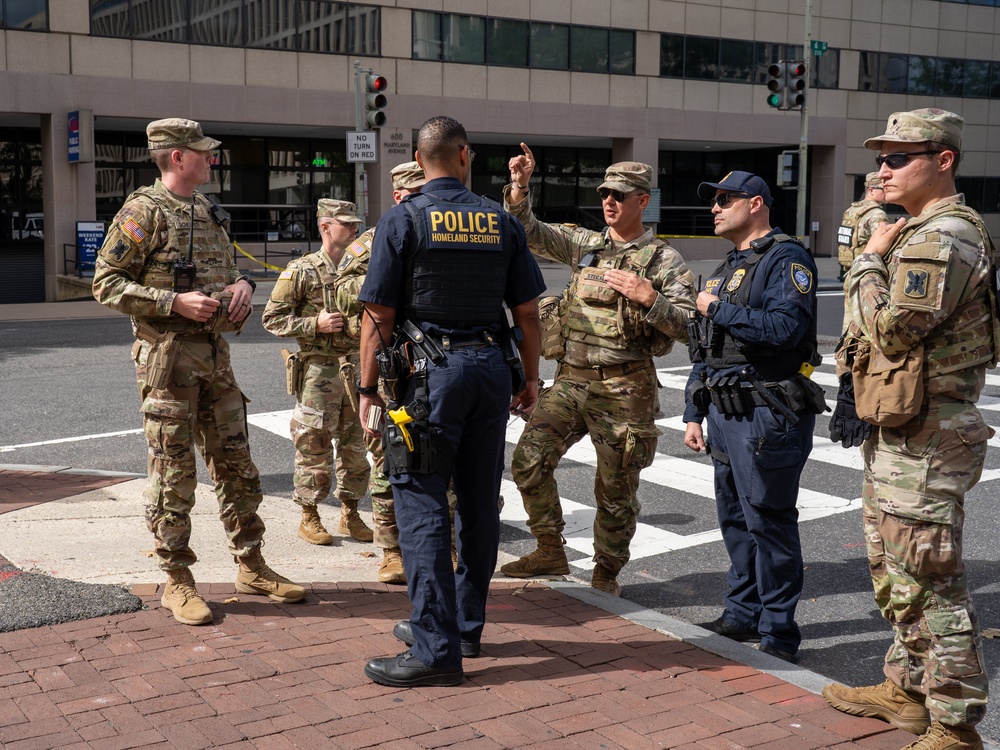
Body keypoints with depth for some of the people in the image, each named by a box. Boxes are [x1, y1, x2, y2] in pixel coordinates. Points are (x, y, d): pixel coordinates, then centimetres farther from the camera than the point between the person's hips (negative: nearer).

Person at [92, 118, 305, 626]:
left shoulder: (209, 213, 16)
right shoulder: (143, 211, -8)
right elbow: (107, 283, -11)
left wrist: (242, 284, 3)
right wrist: (175, 302, -19)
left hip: (215, 353, 8)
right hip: (167, 355, -7)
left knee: (235, 464, 11)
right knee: (173, 472, -1)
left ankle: (251, 568, 22)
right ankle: (177, 582, 9)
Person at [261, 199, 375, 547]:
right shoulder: (302, 270, -5)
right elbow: (272, 318, -5)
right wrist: (315, 324, -15)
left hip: (356, 368, 5)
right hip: (319, 370, -5)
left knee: (356, 445, 9)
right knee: (315, 446, 1)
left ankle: (350, 514, 22)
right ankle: (310, 517, 13)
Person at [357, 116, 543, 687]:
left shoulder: (402, 220, -4)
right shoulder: (503, 222, 7)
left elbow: (379, 315, -6)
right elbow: (528, 312, 7)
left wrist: (368, 388, 1)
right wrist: (531, 378, 17)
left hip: (431, 373, -5)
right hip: (492, 368, 5)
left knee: (424, 506, -4)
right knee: (480, 502, 13)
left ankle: (436, 649, -5)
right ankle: (466, 625, 25)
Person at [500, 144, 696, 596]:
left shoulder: (664, 261, 0)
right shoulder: (583, 244, 12)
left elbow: (687, 326, -6)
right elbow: (528, 233, 7)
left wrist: (648, 298, -19)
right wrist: (518, 188, -8)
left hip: (624, 388, -4)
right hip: (570, 379, 4)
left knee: (616, 487, 5)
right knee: (529, 460, -6)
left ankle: (607, 572, 23)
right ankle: (550, 551, 12)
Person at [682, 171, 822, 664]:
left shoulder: (787, 260, -8)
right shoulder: (725, 270, 20)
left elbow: (785, 328, -25)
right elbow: (703, 350, 22)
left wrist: (719, 309, -15)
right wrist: (694, 414, 18)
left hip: (767, 417, -9)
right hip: (725, 415, 9)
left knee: (768, 522, -3)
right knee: (735, 519, 14)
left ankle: (777, 634, 6)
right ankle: (743, 616, 26)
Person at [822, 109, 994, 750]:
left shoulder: (942, 239, -18)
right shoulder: (923, 233, 17)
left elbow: (892, 331, -23)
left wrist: (869, 263, -11)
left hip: (924, 438, -11)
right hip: (898, 432, 11)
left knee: (928, 583, -5)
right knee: (894, 571, 21)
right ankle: (906, 689, 35)